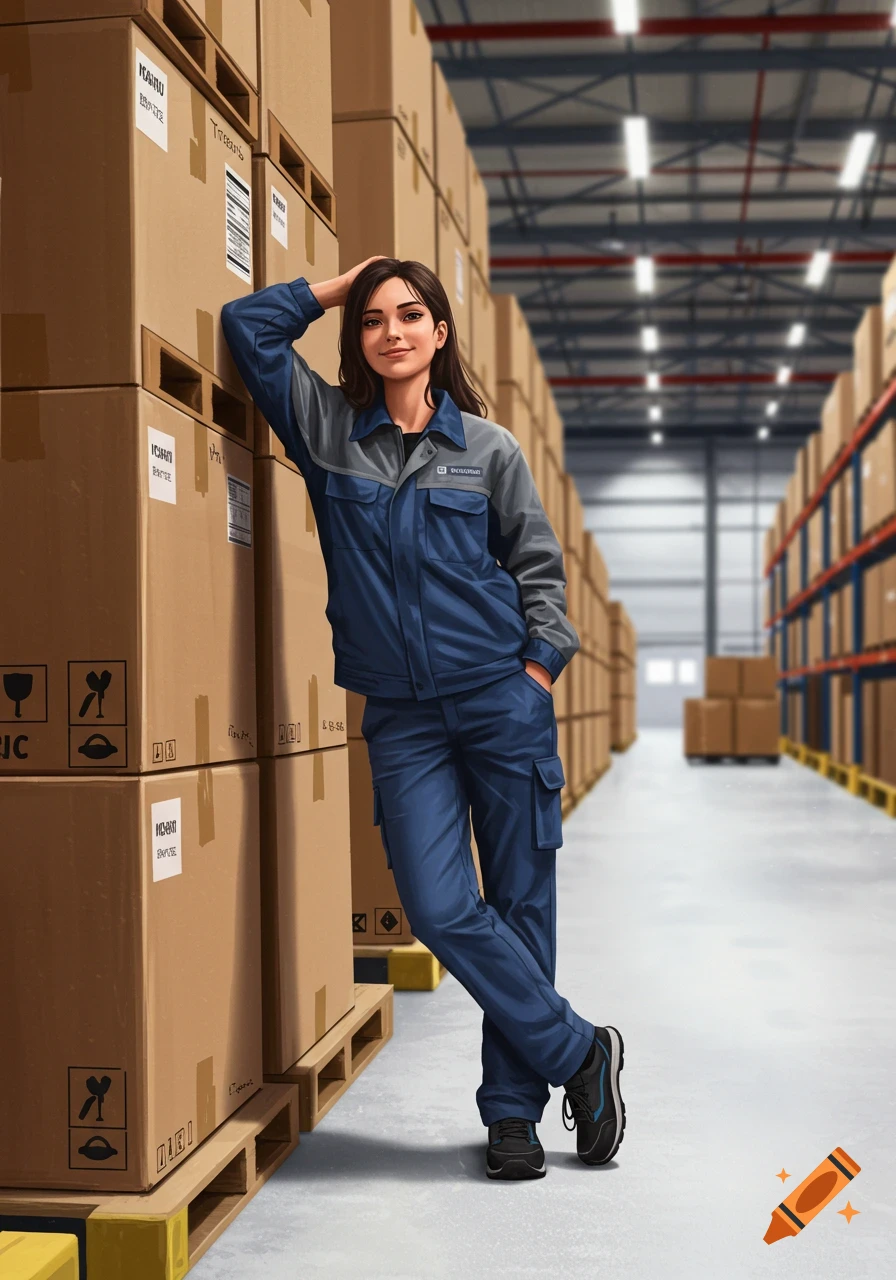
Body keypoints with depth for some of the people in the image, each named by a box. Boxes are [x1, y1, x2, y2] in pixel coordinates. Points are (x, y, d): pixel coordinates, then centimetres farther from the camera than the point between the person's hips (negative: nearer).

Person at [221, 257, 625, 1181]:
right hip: (401, 717, 1)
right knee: (443, 911, -9)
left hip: (502, 702, 0)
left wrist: (540, 664, -1)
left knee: (520, 904, 3)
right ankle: (578, 1053, 10)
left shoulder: (488, 447, 6)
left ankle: (513, 1107, 17)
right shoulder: (326, 429, 7)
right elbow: (248, 326, 3)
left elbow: (539, 563, 9)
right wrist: (337, 287, 10)